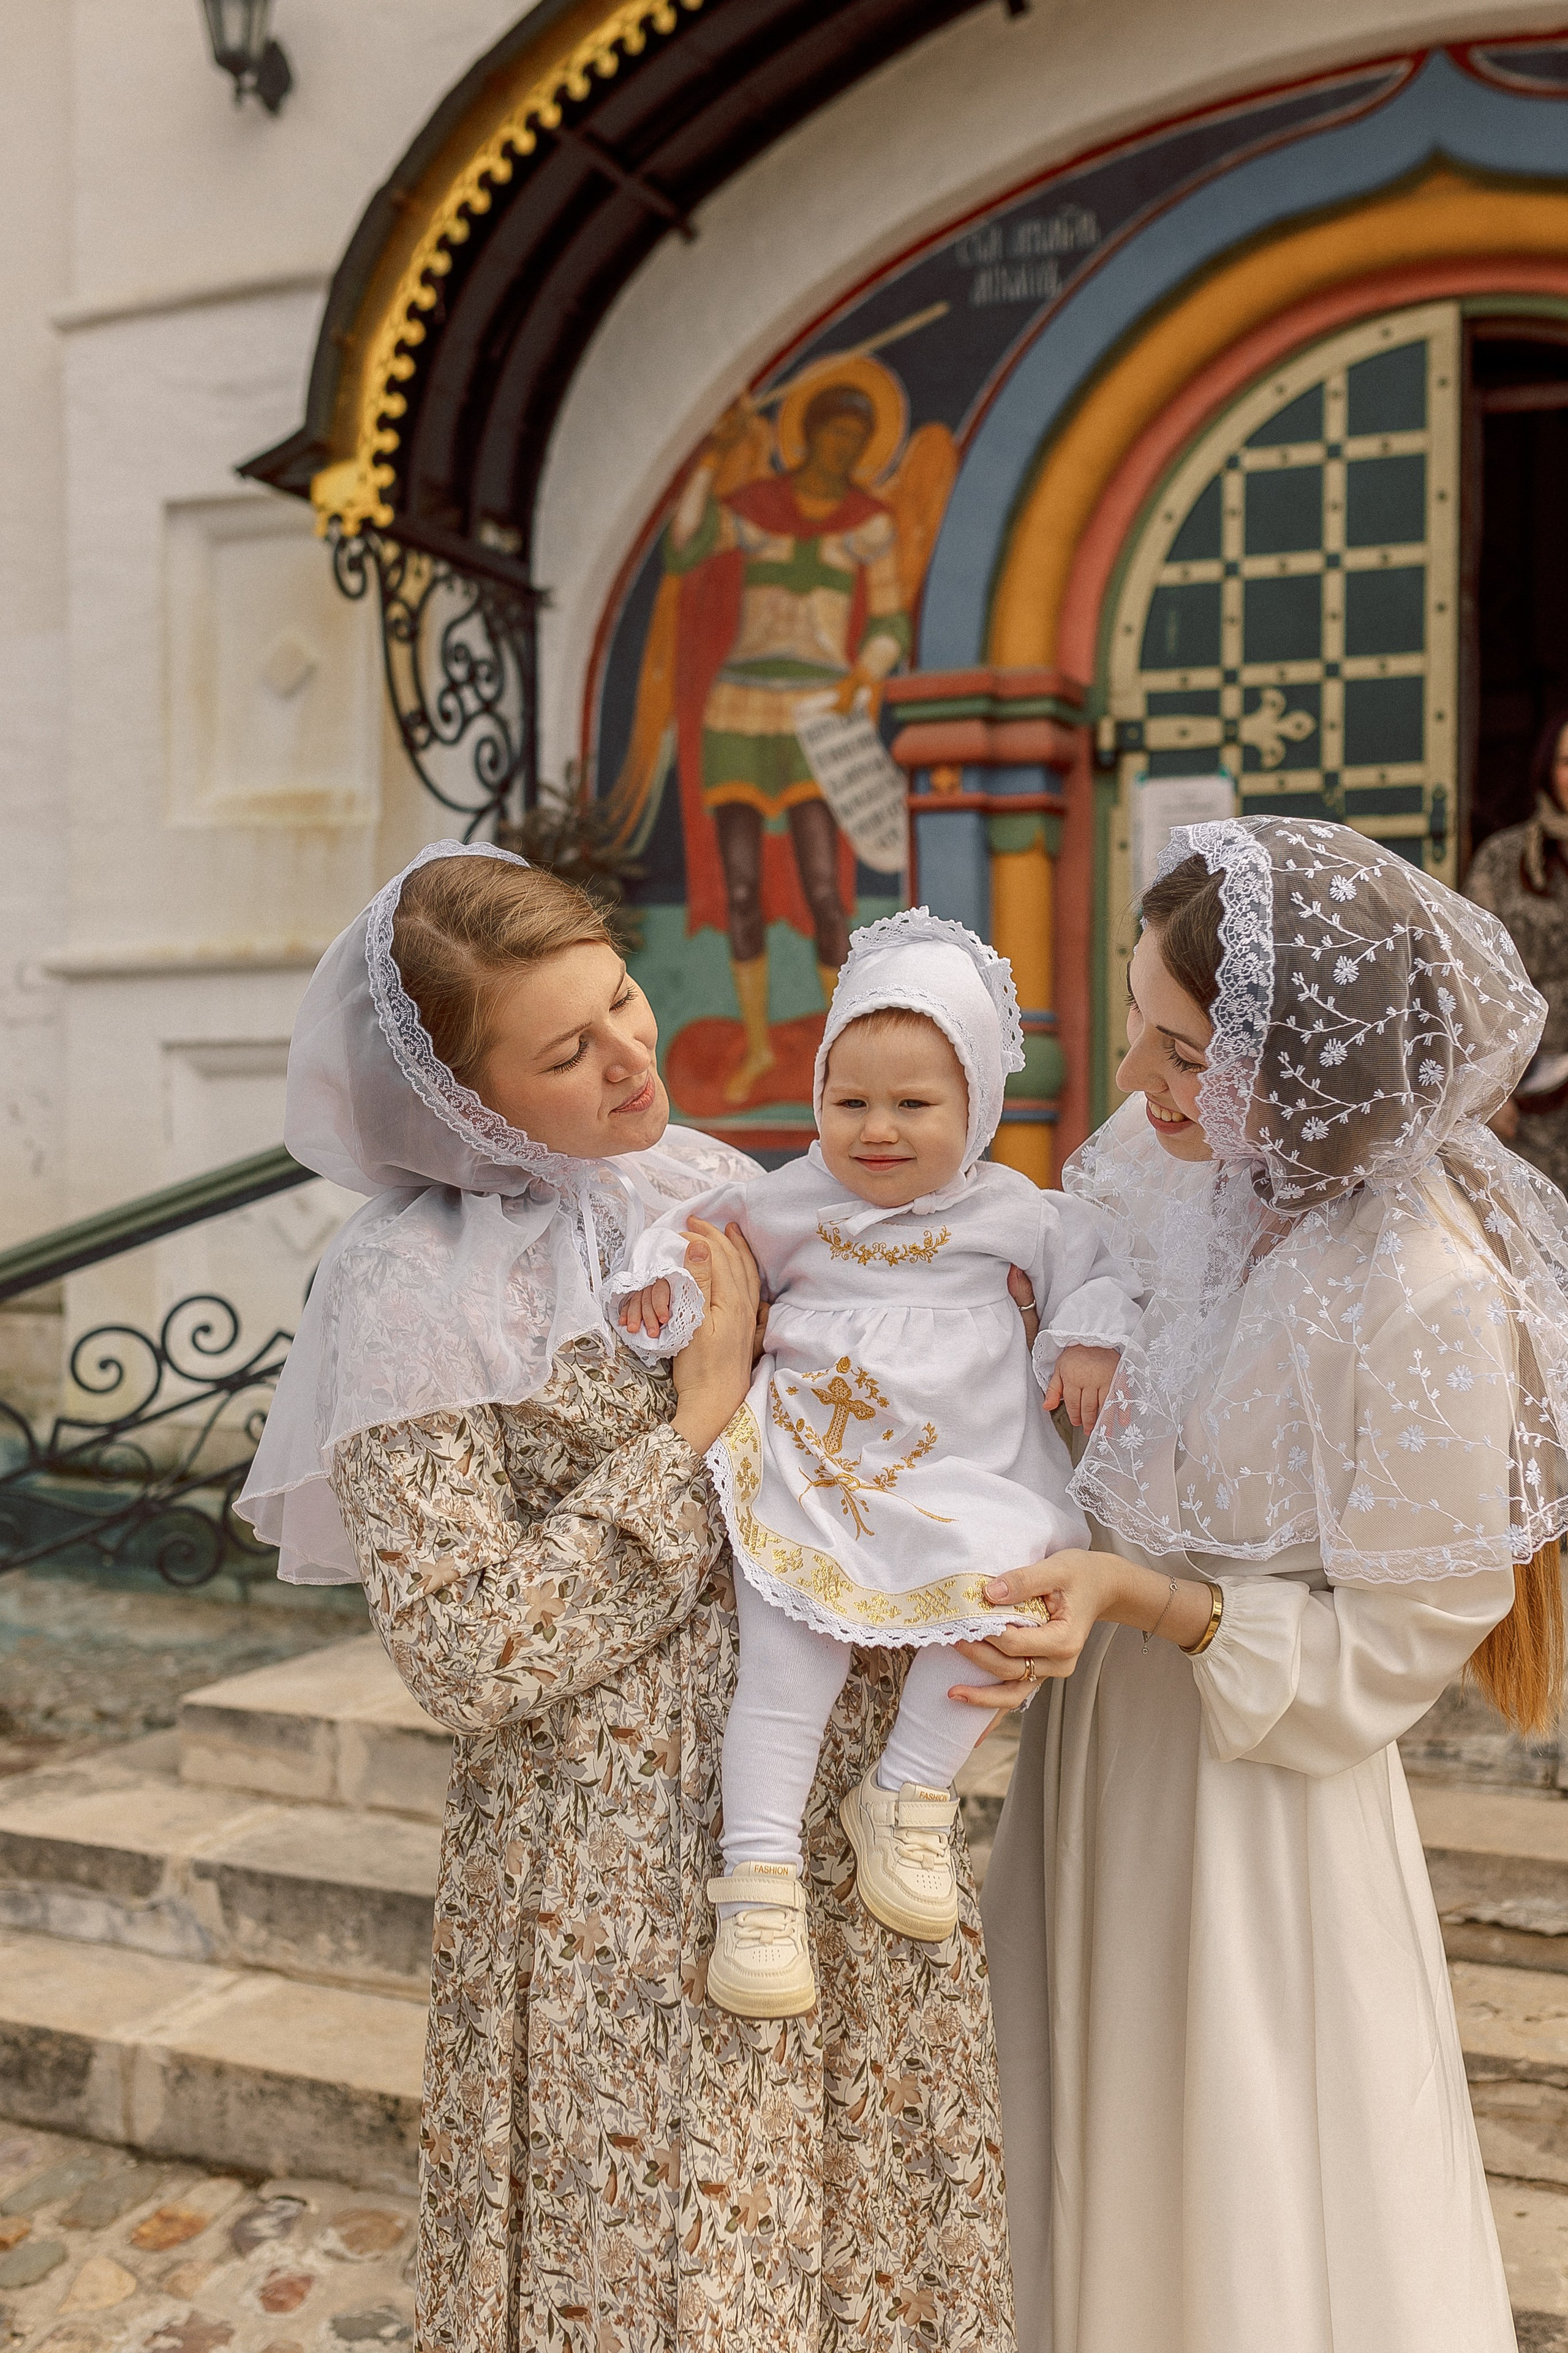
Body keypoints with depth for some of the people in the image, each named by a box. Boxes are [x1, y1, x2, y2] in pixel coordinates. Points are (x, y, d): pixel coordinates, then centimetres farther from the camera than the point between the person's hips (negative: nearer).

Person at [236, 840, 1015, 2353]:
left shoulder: (715, 1188, 4)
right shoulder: (412, 1292, -15)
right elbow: (468, 1656, -19)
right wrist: (704, 1420, -18)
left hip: (845, 1827, 6)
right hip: (623, 1878, -6)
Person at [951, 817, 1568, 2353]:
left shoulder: (1432, 1305, -28)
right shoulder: (1168, 1157, -9)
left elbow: (1393, 1650, -18)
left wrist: (1145, 1599, -28)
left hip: (1258, 1786, -6)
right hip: (1099, 1731, 6)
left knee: (1240, 2227, 15)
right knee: (1089, 2186, 25)